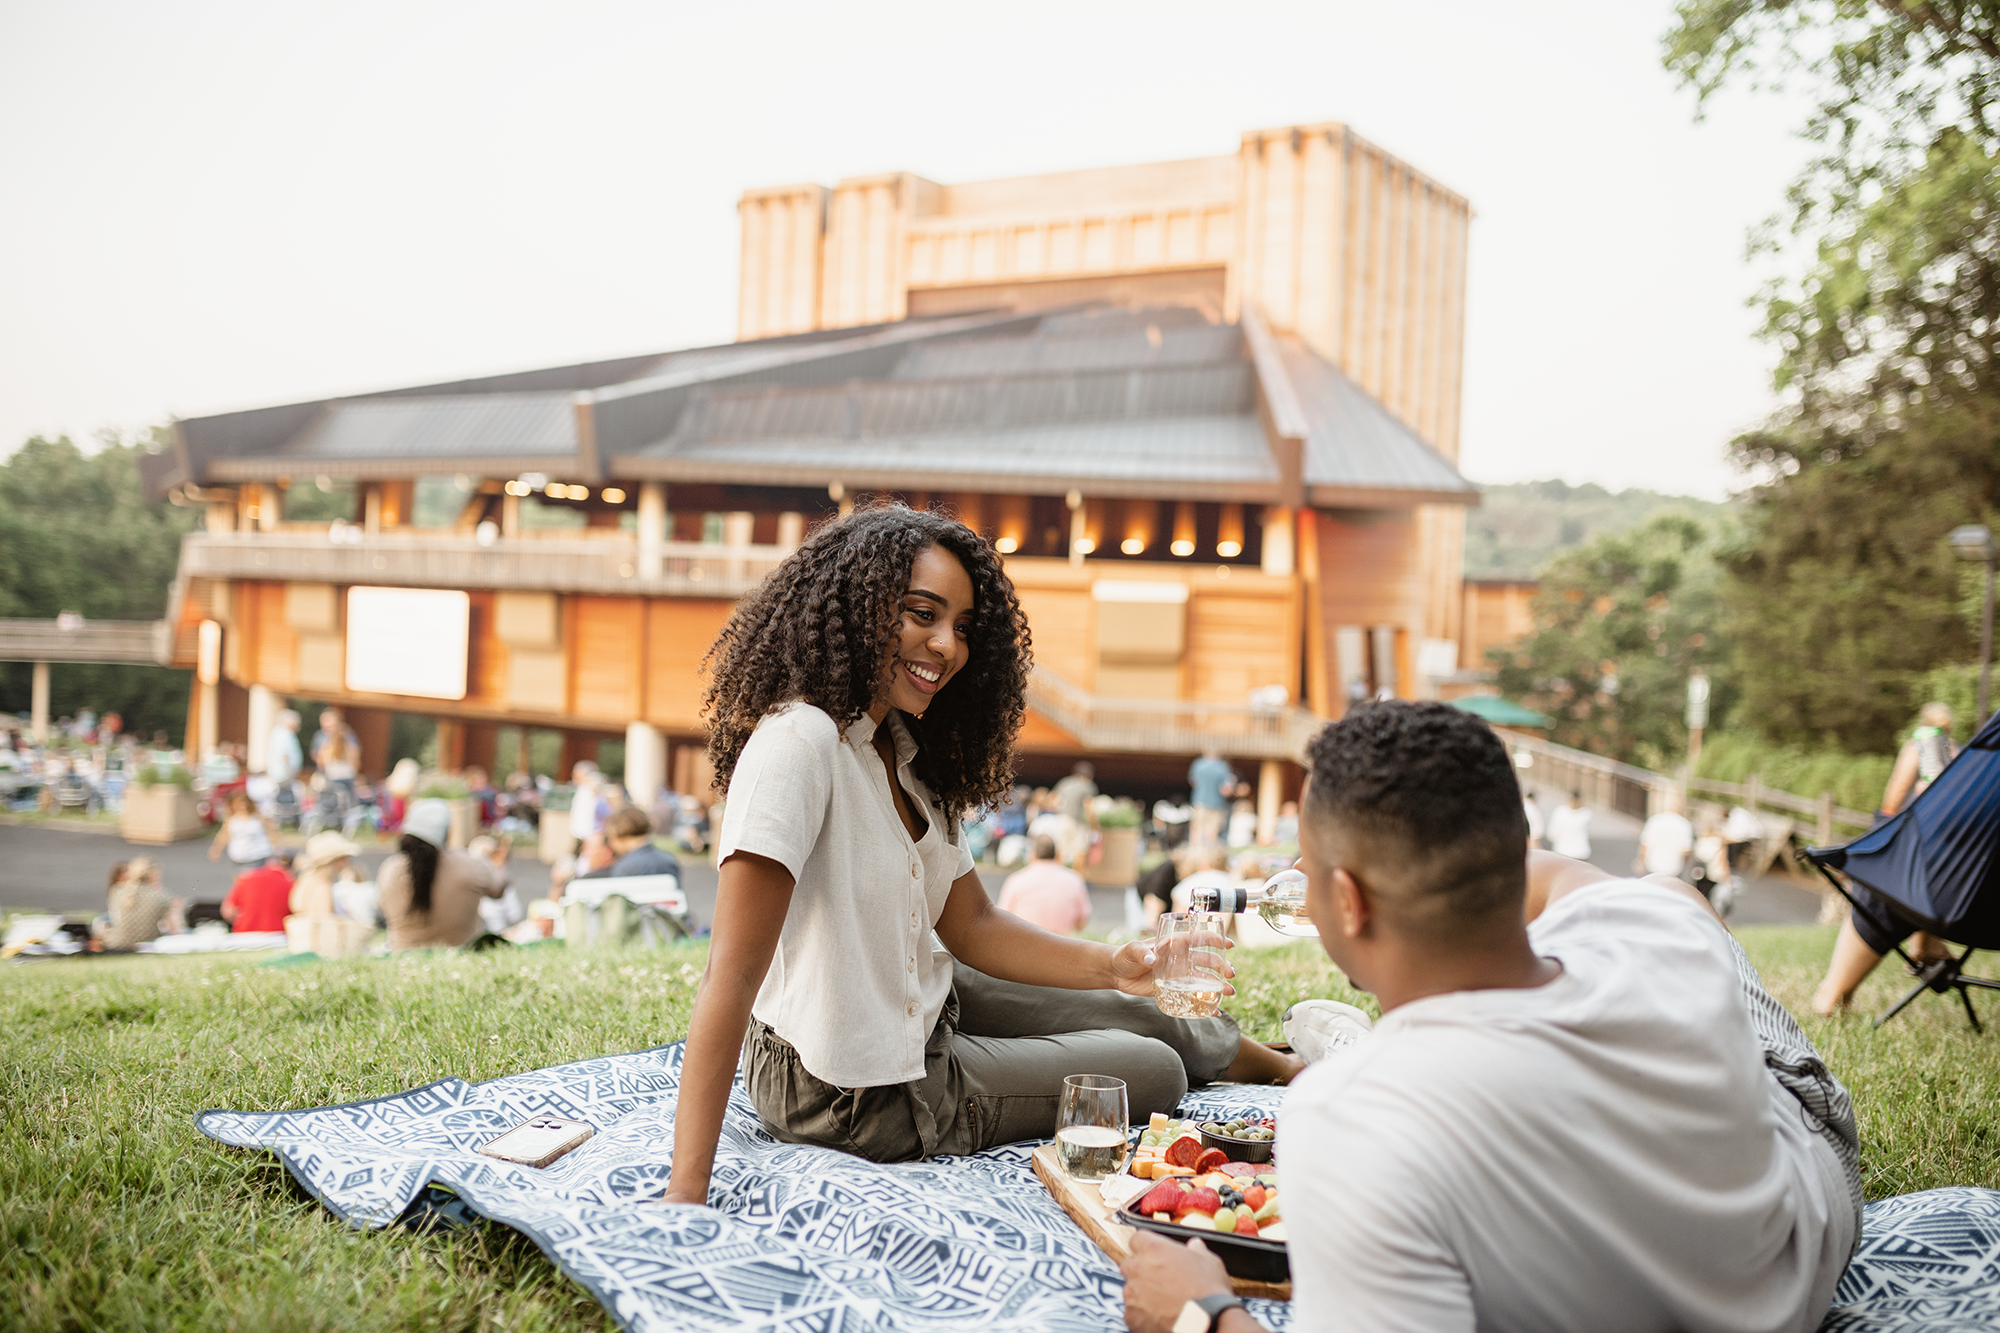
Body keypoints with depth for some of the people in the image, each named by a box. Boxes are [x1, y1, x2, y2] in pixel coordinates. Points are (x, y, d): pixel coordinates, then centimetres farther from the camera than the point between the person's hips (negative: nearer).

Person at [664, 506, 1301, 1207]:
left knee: (1136, 1012, 21)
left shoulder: (902, 750, 2)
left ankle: (1284, 1065, 54)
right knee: (1155, 1072, 9)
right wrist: (686, 1194, -40)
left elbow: (971, 924, 4)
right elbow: (731, 976, -35)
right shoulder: (798, 742, -29)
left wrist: (1113, 965, -13)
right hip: (850, 1092, -8)